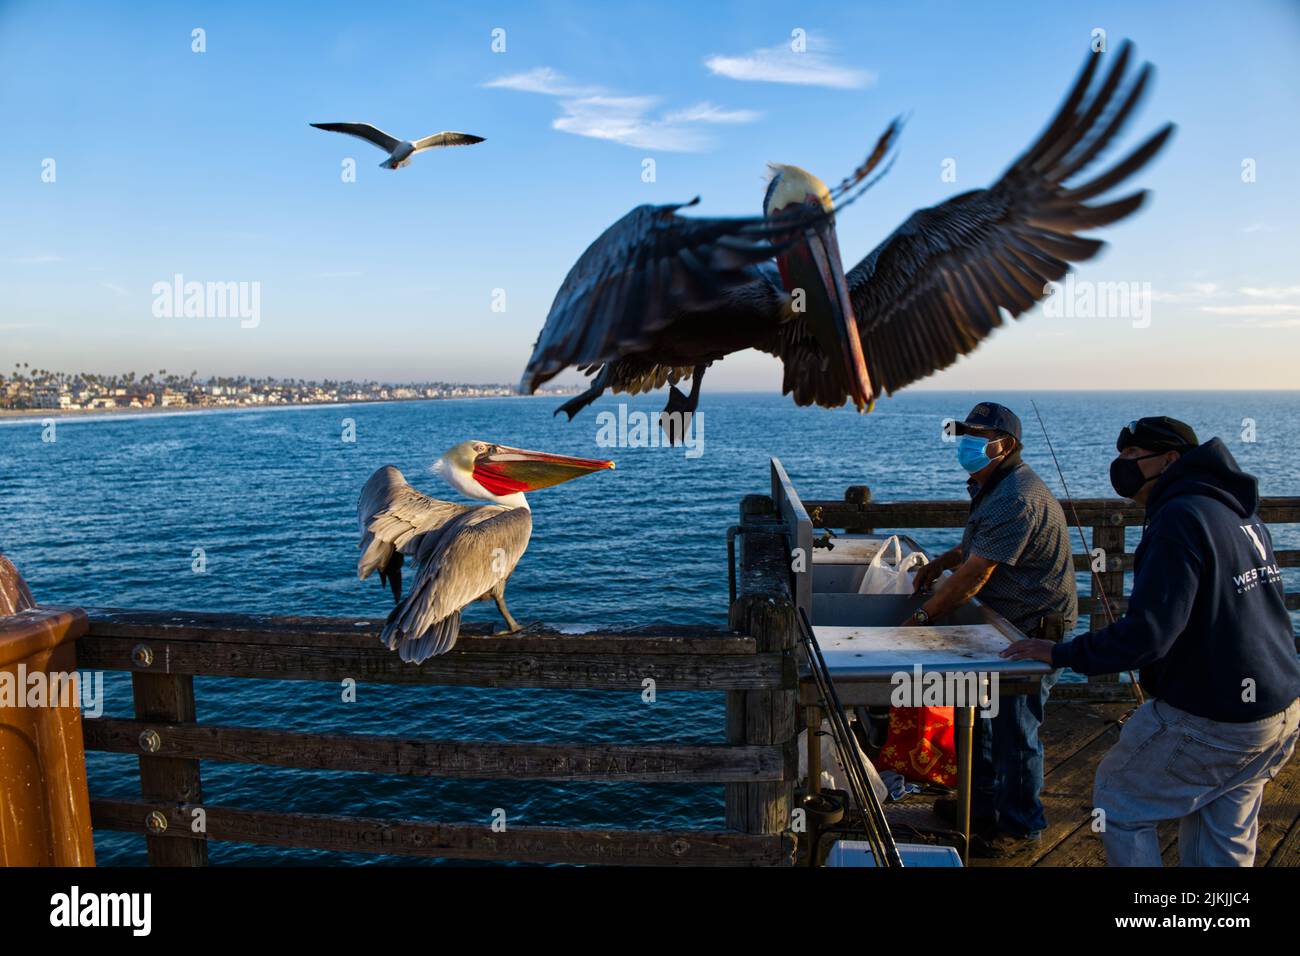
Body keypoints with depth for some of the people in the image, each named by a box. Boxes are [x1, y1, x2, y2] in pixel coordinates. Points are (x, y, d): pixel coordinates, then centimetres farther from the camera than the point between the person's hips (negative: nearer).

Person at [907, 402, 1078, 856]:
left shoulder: (1016, 499, -26)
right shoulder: (991, 485, 9)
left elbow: (975, 575, -27)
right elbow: (978, 547, 24)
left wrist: (923, 614, -18)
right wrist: (942, 561, 5)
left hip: (1036, 627, -11)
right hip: (1005, 621, 11)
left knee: (1015, 727, 1)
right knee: (981, 713, 19)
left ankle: (1019, 826, 20)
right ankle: (982, 803, 36)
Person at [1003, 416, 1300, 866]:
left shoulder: (1180, 518, -20)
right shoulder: (1242, 514, 9)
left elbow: (1147, 634, -27)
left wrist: (1060, 654, -19)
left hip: (1210, 722, -9)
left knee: (1117, 802, 9)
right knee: (1226, 842, 19)